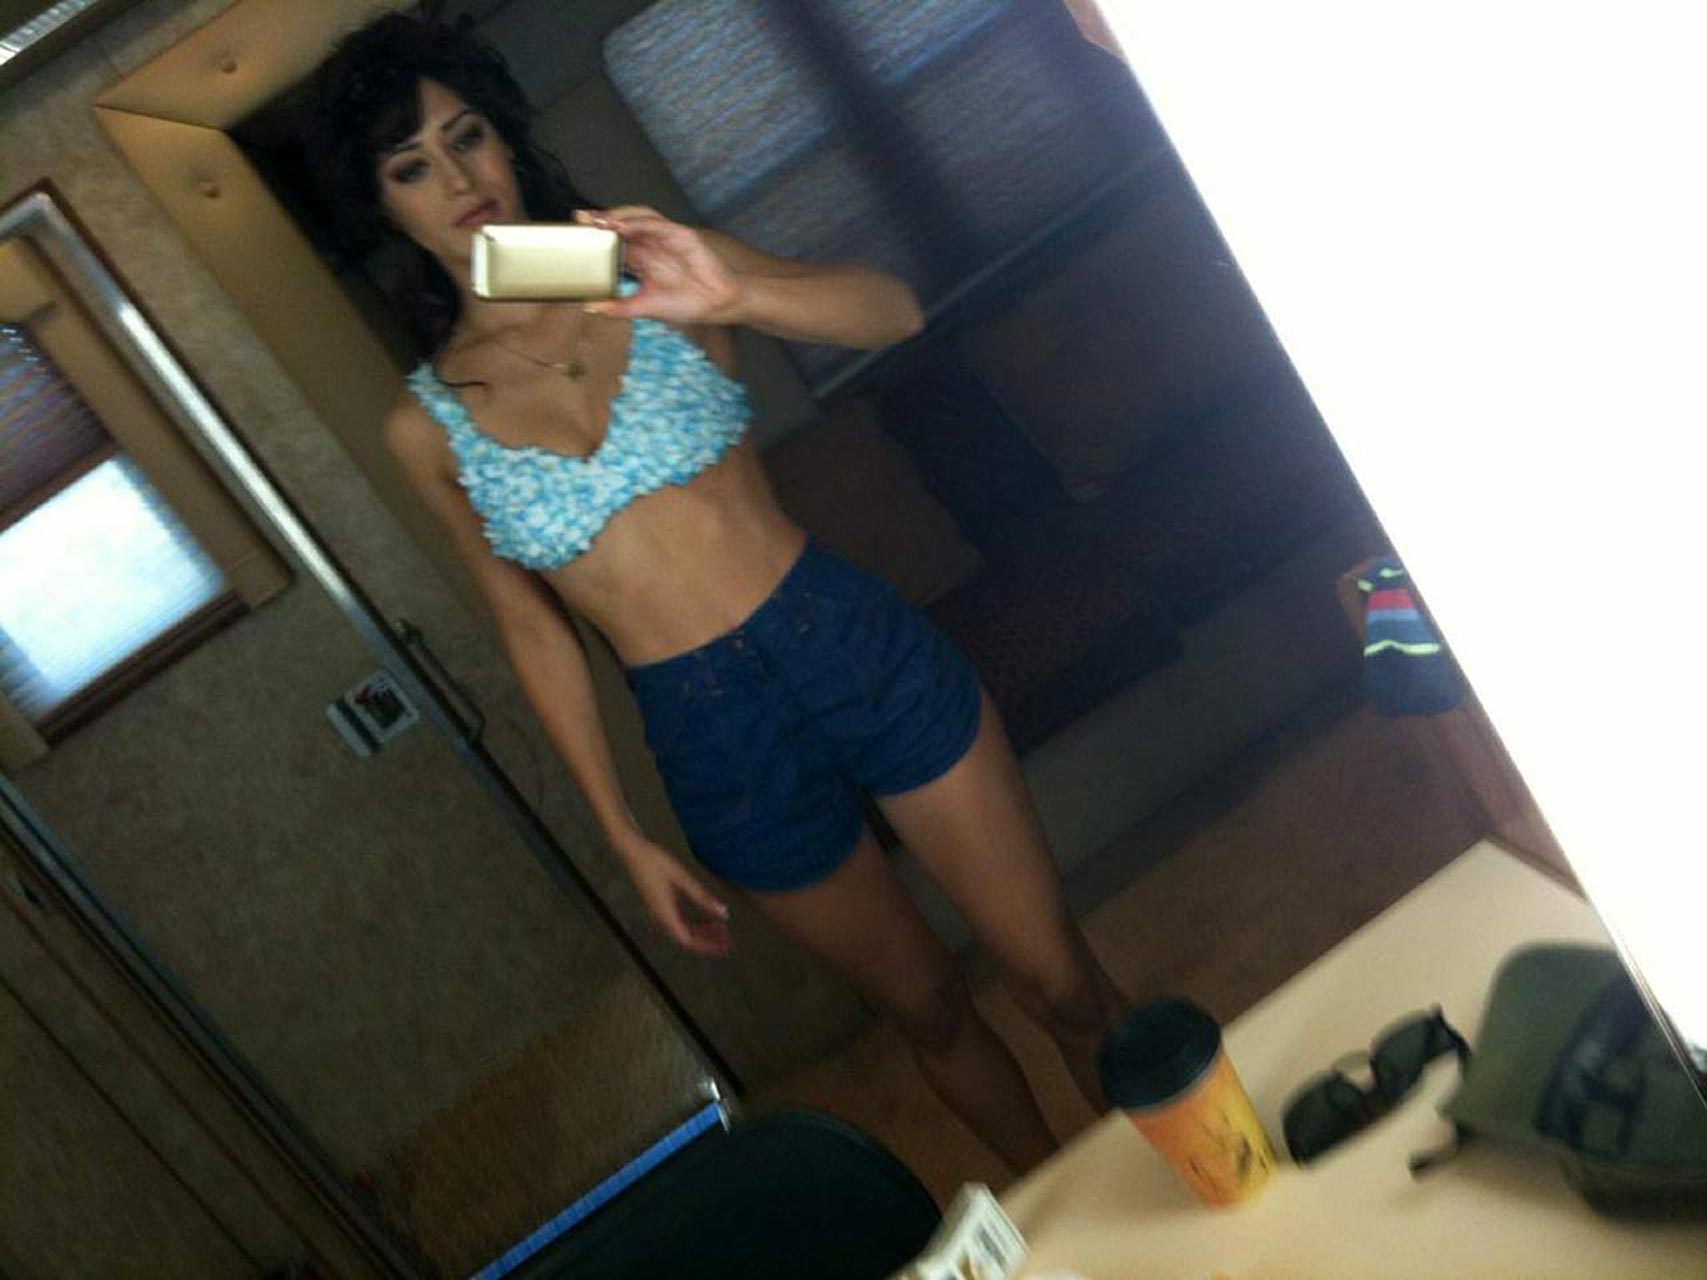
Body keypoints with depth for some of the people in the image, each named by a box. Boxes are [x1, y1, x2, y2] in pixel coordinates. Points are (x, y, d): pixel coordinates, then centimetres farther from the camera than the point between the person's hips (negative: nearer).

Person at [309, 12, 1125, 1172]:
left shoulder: (647, 268, -1)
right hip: (713, 734, 1)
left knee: (1062, 983, 5)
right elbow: (533, 628, 8)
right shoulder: (427, 426, 1)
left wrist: (733, 296, -33)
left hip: (858, 647, -1)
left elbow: (891, 312, -13)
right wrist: (625, 836, 6)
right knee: (930, 1010, 17)